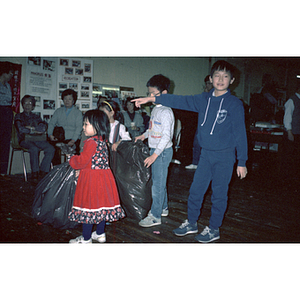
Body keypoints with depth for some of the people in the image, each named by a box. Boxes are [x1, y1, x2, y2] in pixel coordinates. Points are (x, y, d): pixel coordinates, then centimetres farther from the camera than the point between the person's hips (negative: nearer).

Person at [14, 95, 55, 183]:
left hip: (37, 139, 4)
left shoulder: (35, 117, 23)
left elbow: (44, 127, 5)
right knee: (34, 149, -37)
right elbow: (21, 129, -6)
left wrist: (32, 128, -7)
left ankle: (43, 172, -21)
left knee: (51, 149, -24)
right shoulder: (19, 116, 13)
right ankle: (35, 173, -27)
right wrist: (36, 131, -3)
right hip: (24, 140, -4)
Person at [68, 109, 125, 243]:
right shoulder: (103, 140, 9)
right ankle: (100, 234, 29)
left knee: (88, 206, 1)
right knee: (101, 205, 16)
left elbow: (82, 161, -18)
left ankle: (86, 238, 13)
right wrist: (81, 169, 22)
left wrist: (72, 160, 3)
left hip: (91, 179, -9)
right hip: (104, 177, 9)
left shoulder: (91, 142, -18)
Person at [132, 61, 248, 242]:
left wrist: (242, 162, -7)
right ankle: (191, 223, 28)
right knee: (196, 190, 10)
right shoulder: (204, 99, 5)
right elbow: (181, 101, 3)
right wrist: (152, 99, -2)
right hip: (206, 154, 5)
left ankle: (214, 229, 23)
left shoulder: (235, 104, -8)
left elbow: (240, 134, -7)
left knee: (219, 194, 5)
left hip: (225, 156, -4)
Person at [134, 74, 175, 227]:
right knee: (158, 181, 18)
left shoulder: (166, 112, -18)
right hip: (155, 150, 9)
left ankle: (155, 216, 4)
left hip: (163, 151, -9)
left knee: (158, 184, -4)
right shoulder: (155, 109, 11)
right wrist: (144, 135, 13)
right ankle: (163, 208, 33)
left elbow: (166, 136, -24)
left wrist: (155, 154, -28)